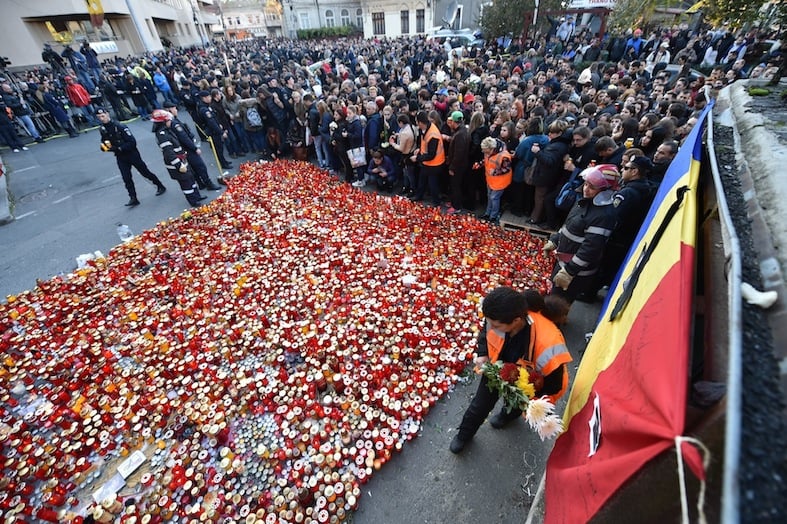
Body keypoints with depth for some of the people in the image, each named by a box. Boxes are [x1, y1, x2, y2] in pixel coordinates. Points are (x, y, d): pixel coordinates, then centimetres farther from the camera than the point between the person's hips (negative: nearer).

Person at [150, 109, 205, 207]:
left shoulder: (165, 131, 8)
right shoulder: (162, 135, -23)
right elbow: (168, 153, -27)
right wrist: (179, 165, -27)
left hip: (180, 162, 10)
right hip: (176, 166, -10)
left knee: (190, 178, 21)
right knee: (186, 183, 1)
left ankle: (196, 196, 35)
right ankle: (193, 202, 12)